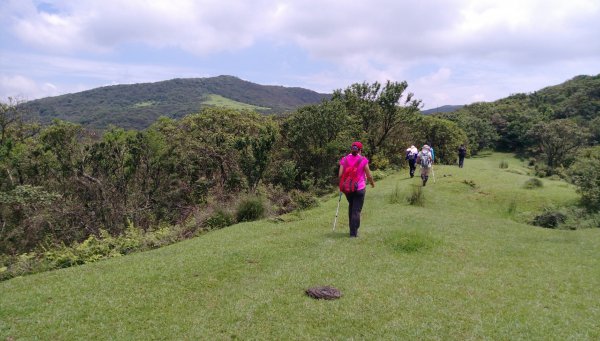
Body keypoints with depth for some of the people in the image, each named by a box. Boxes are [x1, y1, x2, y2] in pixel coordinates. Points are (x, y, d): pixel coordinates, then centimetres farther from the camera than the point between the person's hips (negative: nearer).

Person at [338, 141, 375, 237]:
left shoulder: (344, 160, -1)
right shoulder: (363, 160, -8)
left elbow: (340, 175, -4)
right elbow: (369, 176, -4)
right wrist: (372, 183, 16)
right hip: (359, 188, -3)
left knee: (351, 207, 23)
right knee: (356, 210, 3)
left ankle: (352, 229, 27)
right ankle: (353, 232, 2)